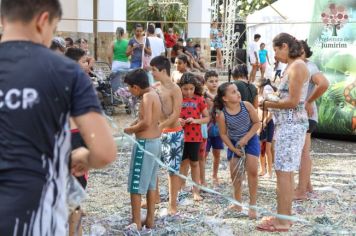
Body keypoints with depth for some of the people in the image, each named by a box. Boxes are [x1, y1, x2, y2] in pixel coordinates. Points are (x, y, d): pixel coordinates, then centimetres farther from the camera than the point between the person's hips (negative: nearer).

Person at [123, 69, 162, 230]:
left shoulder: (147, 96, -17)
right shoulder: (154, 94, 11)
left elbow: (146, 122, -25)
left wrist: (131, 129, -10)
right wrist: (135, 123, 1)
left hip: (145, 143, -9)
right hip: (155, 141, 9)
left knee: (136, 184, -1)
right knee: (150, 183, 16)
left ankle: (136, 223, 3)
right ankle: (150, 220, 23)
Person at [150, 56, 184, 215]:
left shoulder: (174, 90, -13)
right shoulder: (155, 88, 7)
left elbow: (175, 115, -18)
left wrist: (158, 127, -24)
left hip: (173, 133, -7)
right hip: (158, 133, 7)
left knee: (173, 170, 0)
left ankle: (172, 205, 9)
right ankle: (154, 196, 29)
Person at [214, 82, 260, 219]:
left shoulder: (246, 105, -19)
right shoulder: (221, 114, -20)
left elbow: (257, 123, -10)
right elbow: (223, 134, -9)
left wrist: (245, 138, -18)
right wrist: (234, 149, -11)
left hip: (250, 140, -1)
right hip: (234, 143, 1)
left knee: (252, 171, -10)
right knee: (234, 173, 5)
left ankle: (252, 205, -1)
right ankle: (238, 203, 23)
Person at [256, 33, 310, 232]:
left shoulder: (297, 67, -14)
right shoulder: (293, 66, 15)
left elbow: (292, 102, -19)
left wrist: (268, 104, -8)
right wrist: (272, 102, 8)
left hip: (291, 124, -10)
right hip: (288, 123, 10)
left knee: (283, 172, -7)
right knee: (286, 172, 14)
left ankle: (282, 222, -3)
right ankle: (285, 215, 22)